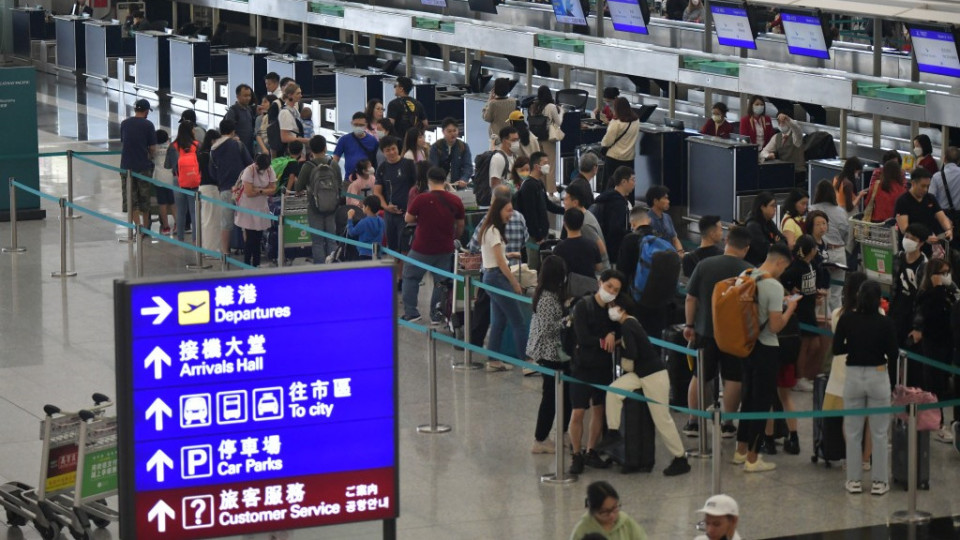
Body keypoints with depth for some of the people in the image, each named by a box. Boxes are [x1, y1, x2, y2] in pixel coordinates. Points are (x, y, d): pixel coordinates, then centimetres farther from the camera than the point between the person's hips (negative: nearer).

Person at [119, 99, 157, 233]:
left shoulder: (124, 124, 5)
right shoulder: (148, 125, -6)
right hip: (143, 165, -2)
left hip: (127, 165, 2)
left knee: (131, 199, 4)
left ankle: (138, 224, -9)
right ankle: (146, 226, 19)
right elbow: (153, 148, -6)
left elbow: (122, 143, 14)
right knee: (145, 199, 11)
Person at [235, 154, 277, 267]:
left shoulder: (269, 171, 0)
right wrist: (264, 191, -11)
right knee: (250, 237, -5)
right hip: (248, 208, -5)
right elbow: (249, 192, -22)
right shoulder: (249, 171, -17)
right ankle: (247, 265, 2)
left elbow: (273, 189, -4)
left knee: (258, 237, 8)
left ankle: (256, 264, 16)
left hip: (262, 207, 5)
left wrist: (258, 190, -16)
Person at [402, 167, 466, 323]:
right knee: (441, 281, 14)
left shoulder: (421, 200, -16)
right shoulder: (455, 201, -4)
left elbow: (408, 219, -3)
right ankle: (436, 314, 15)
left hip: (422, 249, -3)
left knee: (410, 277, 15)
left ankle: (411, 312, 12)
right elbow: (460, 226, 7)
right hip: (445, 250, 3)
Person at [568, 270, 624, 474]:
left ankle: (591, 452, 23)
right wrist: (606, 341, -13)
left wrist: (612, 335, -17)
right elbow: (583, 338, -17)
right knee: (578, 413, -5)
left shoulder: (613, 308, 2)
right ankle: (576, 455, 6)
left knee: (599, 409, 11)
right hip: (583, 365, -5)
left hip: (604, 366, 5)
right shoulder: (583, 306, -12)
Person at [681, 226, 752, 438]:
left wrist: (689, 325, 9)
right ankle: (728, 424, 11)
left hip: (705, 331, 2)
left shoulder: (704, 265, -6)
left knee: (699, 376, 13)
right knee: (733, 378, 9)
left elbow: (690, 298, -2)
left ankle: (692, 422, 17)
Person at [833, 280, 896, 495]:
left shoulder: (847, 319, -6)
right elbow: (893, 354, -7)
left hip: (853, 377, 1)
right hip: (878, 378, -1)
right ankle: (879, 482, 10)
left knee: (853, 432, 11)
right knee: (879, 433, 7)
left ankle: (854, 480, 13)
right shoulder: (885, 323, -10)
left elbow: (836, 348, -2)